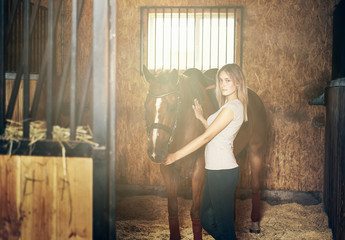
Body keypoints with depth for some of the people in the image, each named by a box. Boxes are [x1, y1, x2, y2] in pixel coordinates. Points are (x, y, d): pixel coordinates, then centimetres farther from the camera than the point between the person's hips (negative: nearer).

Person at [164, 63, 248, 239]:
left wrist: (176, 155, -18)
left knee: (224, 225, 0)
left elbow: (206, 137, -20)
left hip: (222, 172, -10)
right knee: (206, 220, 19)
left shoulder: (231, 107, -17)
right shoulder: (235, 105, 14)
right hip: (216, 170, 10)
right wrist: (201, 118, 15)